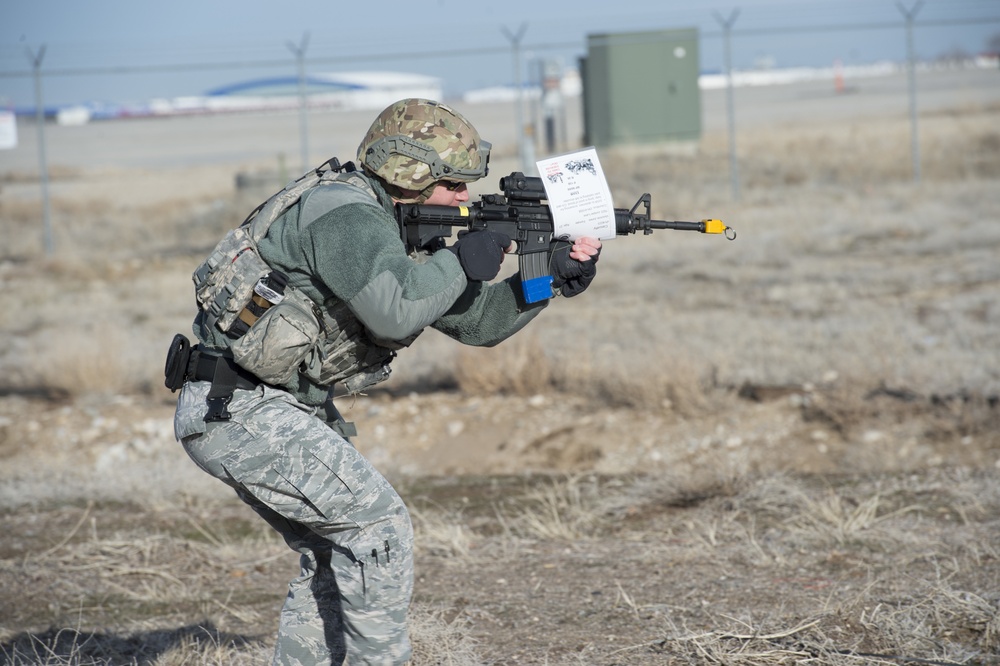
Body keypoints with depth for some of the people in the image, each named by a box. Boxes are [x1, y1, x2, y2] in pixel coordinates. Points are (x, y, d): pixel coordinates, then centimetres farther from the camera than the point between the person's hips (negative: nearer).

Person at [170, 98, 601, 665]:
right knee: (379, 526, -9)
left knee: (336, 553, 15)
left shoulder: (395, 230, 15)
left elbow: (475, 321, 16)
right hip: (243, 412, -11)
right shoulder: (347, 215, -16)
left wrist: (553, 279, 3)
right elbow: (394, 312, -32)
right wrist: (462, 261, -17)